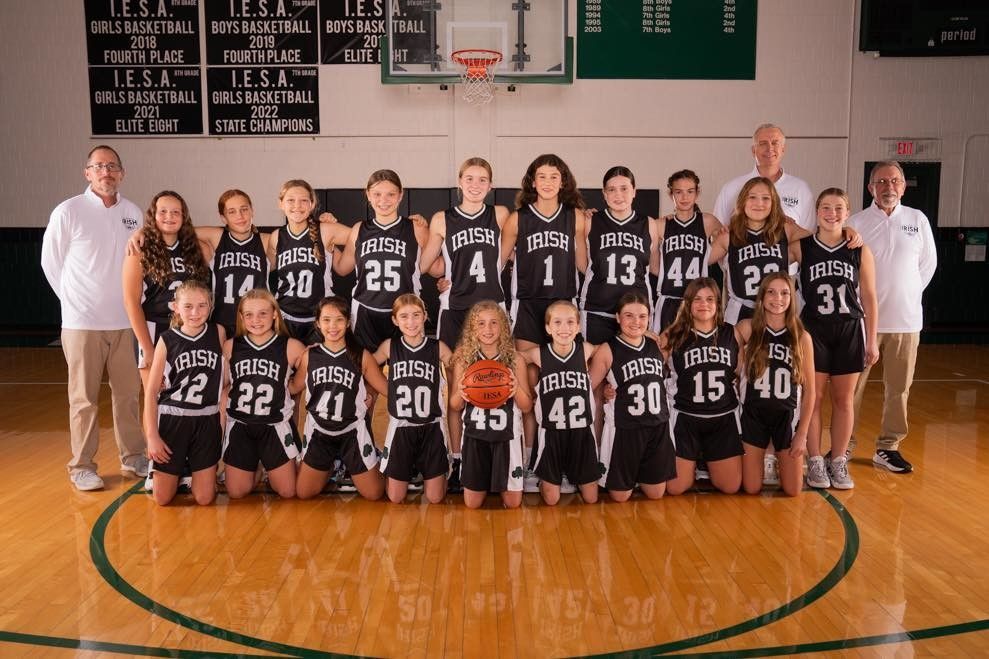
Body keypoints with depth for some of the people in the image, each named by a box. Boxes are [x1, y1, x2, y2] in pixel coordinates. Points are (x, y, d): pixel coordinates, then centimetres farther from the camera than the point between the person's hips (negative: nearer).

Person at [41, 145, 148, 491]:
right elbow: (51, 263, 2)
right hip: (82, 323, -3)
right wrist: (77, 301, 4)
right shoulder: (68, 211, -5)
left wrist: (131, 303, 9)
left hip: (125, 322, 3)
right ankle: (82, 466, 16)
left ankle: (133, 458, 23)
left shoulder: (133, 213, 5)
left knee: (128, 394, 10)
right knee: (84, 399, 4)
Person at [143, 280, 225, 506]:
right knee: (162, 498, 4)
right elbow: (151, 391, -3)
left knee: (204, 498, 1)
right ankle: (181, 469, 35)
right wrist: (152, 435, -7)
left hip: (207, 421, 1)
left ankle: (192, 469, 32)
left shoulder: (218, 333, -4)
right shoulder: (167, 340, -7)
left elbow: (224, 379, 4)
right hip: (172, 418, 0)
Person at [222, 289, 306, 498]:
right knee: (236, 493, 7)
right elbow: (221, 384, 5)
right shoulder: (230, 347, -3)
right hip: (239, 426, 2)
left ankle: (268, 470, 34)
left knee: (287, 492, 3)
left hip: (276, 426, -1)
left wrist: (283, 385, -11)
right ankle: (255, 469, 37)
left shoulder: (292, 347, -10)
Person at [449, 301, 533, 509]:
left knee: (513, 503, 7)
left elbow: (527, 407, -2)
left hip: (507, 436, 0)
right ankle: (484, 483, 40)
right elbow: (454, 407, 0)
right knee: (472, 504, 9)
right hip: (475, 436, 1)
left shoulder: (515, 359, -7)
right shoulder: (463, 359, -6)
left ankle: (501, 485, 39)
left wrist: (517, 389, -24)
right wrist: (460, 393, -23)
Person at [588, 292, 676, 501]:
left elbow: (663, 383, 15)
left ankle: (638, 475, 41)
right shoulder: (607, 350, -10)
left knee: (656, 494, 12)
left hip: (658, 427, 4)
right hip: (624, 429, -4)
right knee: (621, 496, 5)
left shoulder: (657, 346, 4)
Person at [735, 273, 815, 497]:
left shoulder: (802, 337, -4)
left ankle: (779, 460, 35)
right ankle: (763, 459, 34)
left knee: (793, 491, 4)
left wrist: (802, 433, -3)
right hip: (753, 415, -1)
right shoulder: (747, 328, -7)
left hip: (787, 416, 1)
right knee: (751, 489, 2)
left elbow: (809, 390, -1)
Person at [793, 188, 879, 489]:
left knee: (843, 399, 8)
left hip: (850, 331, 1)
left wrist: (872, 340, 3)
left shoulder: (860, 251, 1)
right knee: (813, 398, 2)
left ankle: (838, 461, 21)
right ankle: (815, 461, 14)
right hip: (813, 330, -1)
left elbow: (869, 298, 4)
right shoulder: (802, 247, -2)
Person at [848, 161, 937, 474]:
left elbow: (928, 263, 16)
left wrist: (907, 296, 11)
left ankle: (888, 447, 19)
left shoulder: (918, 220, 7)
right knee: (853, 386, 1)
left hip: (906, 319, 3)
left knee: (898, 387, 7)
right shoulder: (856, 223, -2)